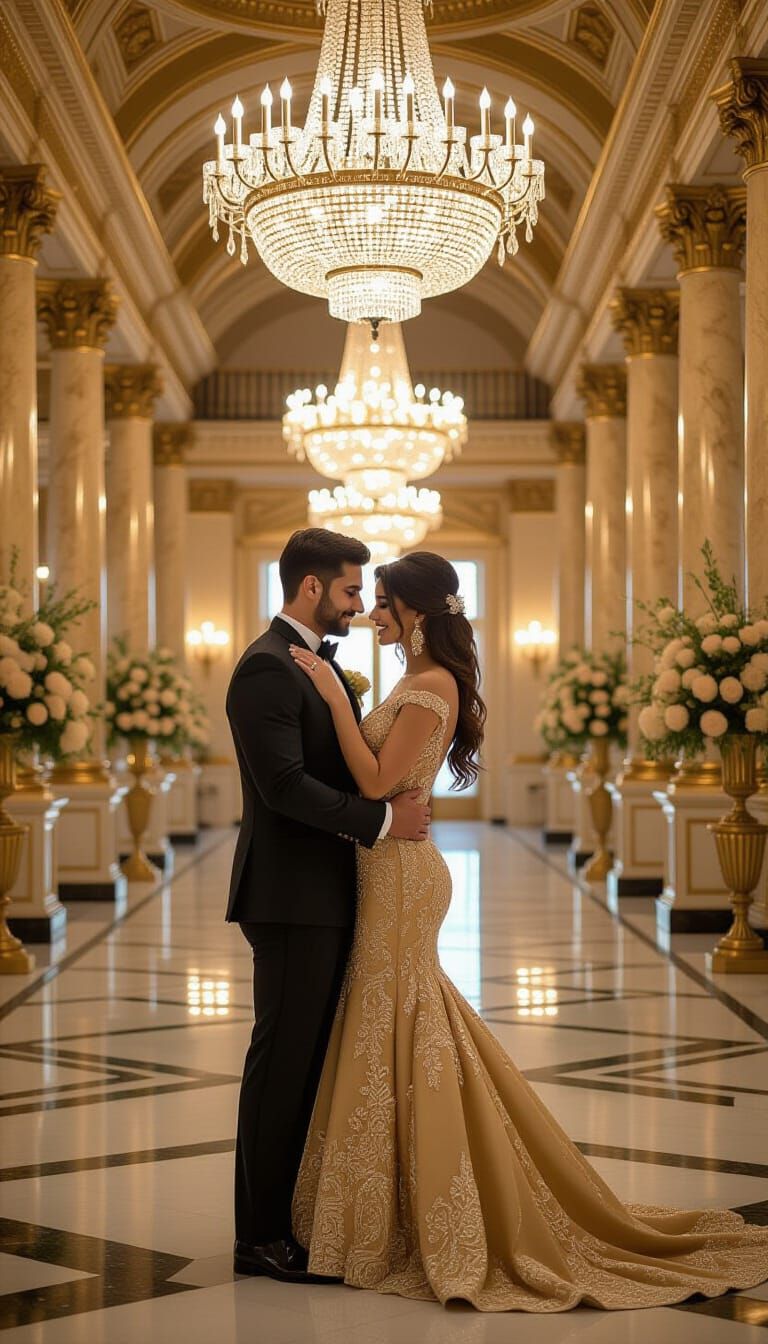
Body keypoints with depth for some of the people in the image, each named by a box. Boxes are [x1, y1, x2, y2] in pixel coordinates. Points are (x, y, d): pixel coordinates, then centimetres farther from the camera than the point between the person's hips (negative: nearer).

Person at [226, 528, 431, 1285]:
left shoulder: (317, 662, 16)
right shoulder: (268, 667, -15)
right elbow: (284, 783, -23)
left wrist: (396, 802, 4)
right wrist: (382, 819, -20)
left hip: (324, 892, 10)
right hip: (293, 896, -9)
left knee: (311, 1056, 14)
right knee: (283, 1059, -2)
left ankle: (295, 1213, 24)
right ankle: (260, 1236, 8)